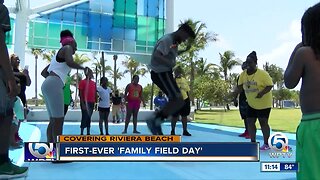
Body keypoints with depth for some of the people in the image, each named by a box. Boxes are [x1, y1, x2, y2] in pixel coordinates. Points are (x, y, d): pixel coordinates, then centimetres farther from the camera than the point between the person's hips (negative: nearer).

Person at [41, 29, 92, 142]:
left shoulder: (58, 54, 30)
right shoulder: (67, 48, 6)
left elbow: (43, 72, 32)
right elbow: (70, 62, -16)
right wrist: (84, 68, -5)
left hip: (48, 85, 9)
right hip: (53, 85, -9)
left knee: (53, 120, 8)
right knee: (58, 119, -11)